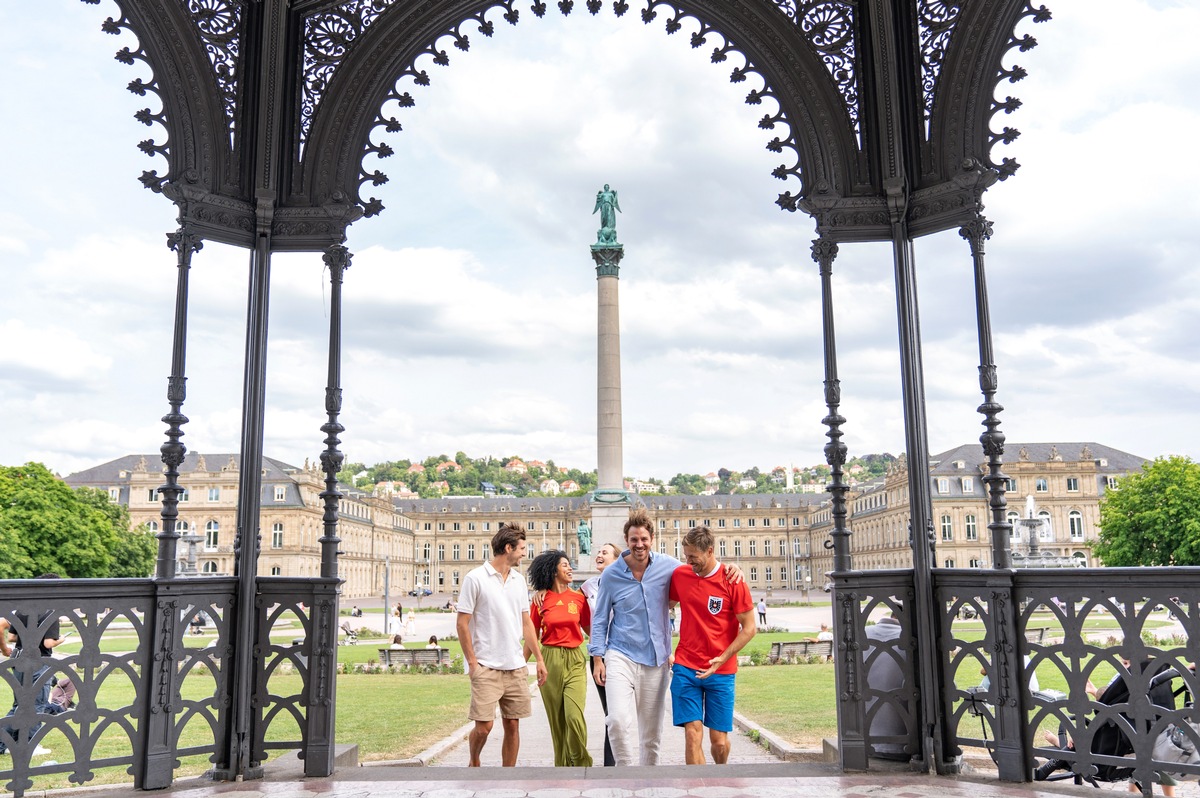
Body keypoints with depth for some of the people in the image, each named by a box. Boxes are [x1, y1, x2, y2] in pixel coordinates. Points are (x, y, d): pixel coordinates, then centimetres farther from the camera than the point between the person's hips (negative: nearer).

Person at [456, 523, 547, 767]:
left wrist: (539, 658, 11)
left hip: (515, 666, 5)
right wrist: (472, 662, -10)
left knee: (512, 724, 6)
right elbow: (462, 624, -6)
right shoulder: (475, 578, -6)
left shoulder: (519, 580, 12)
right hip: (486, 667, -5)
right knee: (483, 725, -7)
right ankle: (473, 764, 22)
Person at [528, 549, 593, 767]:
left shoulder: (579, 598, 5)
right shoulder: (540, 600, 2)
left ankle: (581, 764, 5)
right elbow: (533, 636, 8)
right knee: (556, 719, 5)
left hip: (575, 661, 0)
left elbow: (589, 629, 14)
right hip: (550, 661, 0)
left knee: (574, 715, -14)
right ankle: (562, 767, 19)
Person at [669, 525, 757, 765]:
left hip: (721, 672, -2)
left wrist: (722, 659, -15)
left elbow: (749, 628, -6)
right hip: (685, 668, 2)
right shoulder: (679, 575, 2)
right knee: (693, 734, -8)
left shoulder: (732, 582, -9)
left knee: (719, 740, 5)